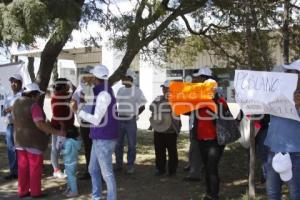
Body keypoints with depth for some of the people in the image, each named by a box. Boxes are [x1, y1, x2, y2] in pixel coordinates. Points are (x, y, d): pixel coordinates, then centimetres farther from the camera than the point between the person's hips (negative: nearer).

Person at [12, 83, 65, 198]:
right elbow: (40, 124, -27)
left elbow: (16, 121, 14)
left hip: (20, 140, 8)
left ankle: (22, 191, 19)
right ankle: (35, 192, 12)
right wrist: (56, 132, -24)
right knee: (35, 167, 4)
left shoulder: (17, 103, 7)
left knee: (23, 167, 13)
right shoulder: (34, 105, -19)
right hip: (33, 141, -8)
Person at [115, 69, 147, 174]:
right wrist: (118, 114, 7)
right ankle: (118, 164, 19)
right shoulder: (120, 90, 10)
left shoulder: (137, 91, -4)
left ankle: (130, 165, 10)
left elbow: (142, 106, 0)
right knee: (118, 144, 8)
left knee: (131, 145, 1)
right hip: (120, 120, 5)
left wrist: (134, 115, -2)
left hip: (131, 121, -5)